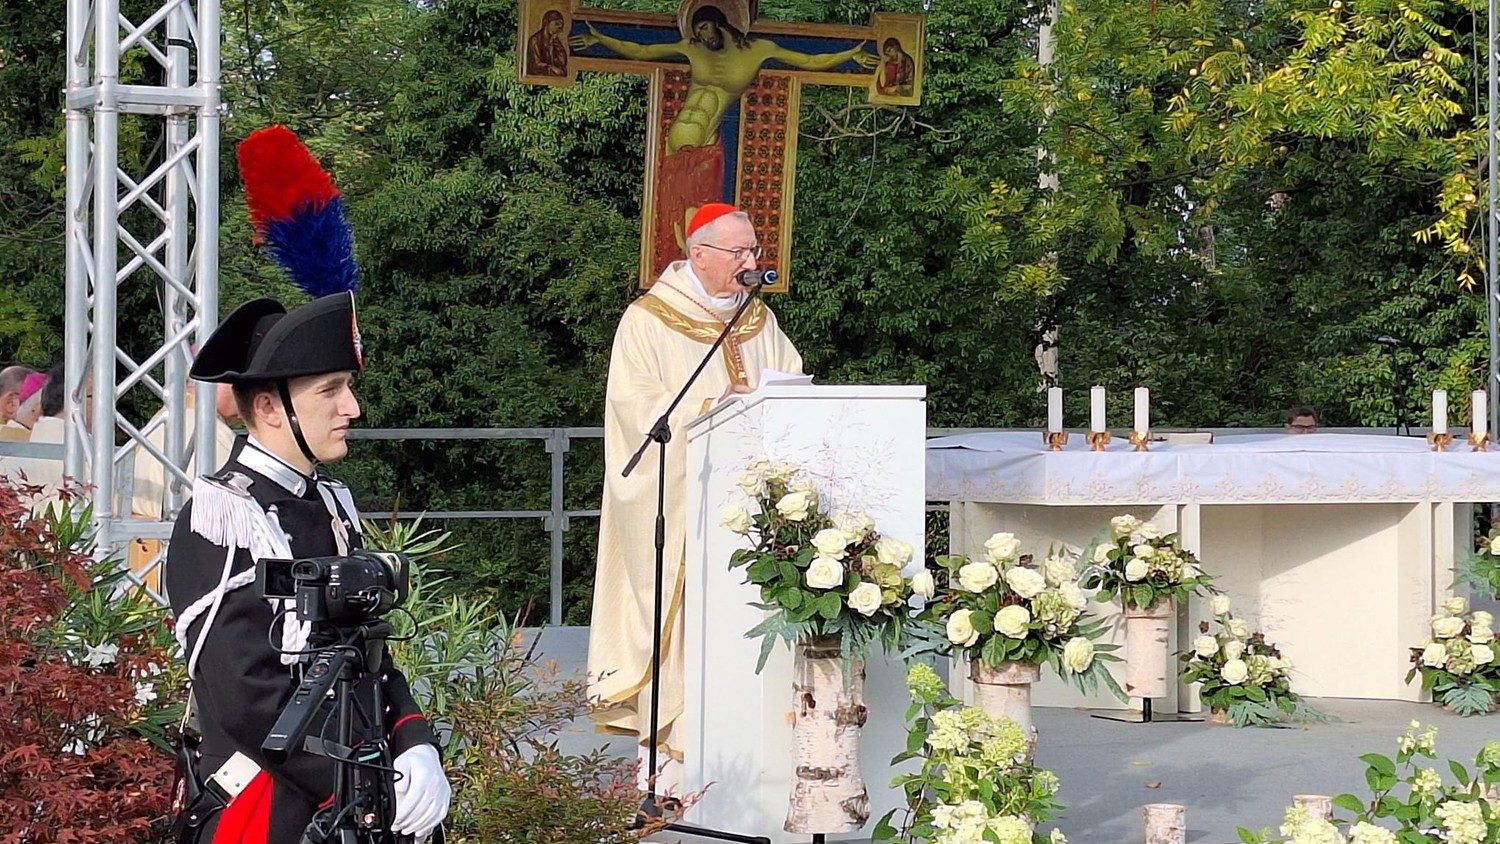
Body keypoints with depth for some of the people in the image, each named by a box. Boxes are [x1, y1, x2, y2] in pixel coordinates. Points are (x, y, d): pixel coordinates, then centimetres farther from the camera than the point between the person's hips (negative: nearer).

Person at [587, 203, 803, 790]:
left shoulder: (759, 319, 17)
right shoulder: (648, 320, -2)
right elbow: (634, 403, -11)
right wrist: (709, 405, -20)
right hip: (675, 499, -5)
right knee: (680, 615, -9)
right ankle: (669, 751, -7)